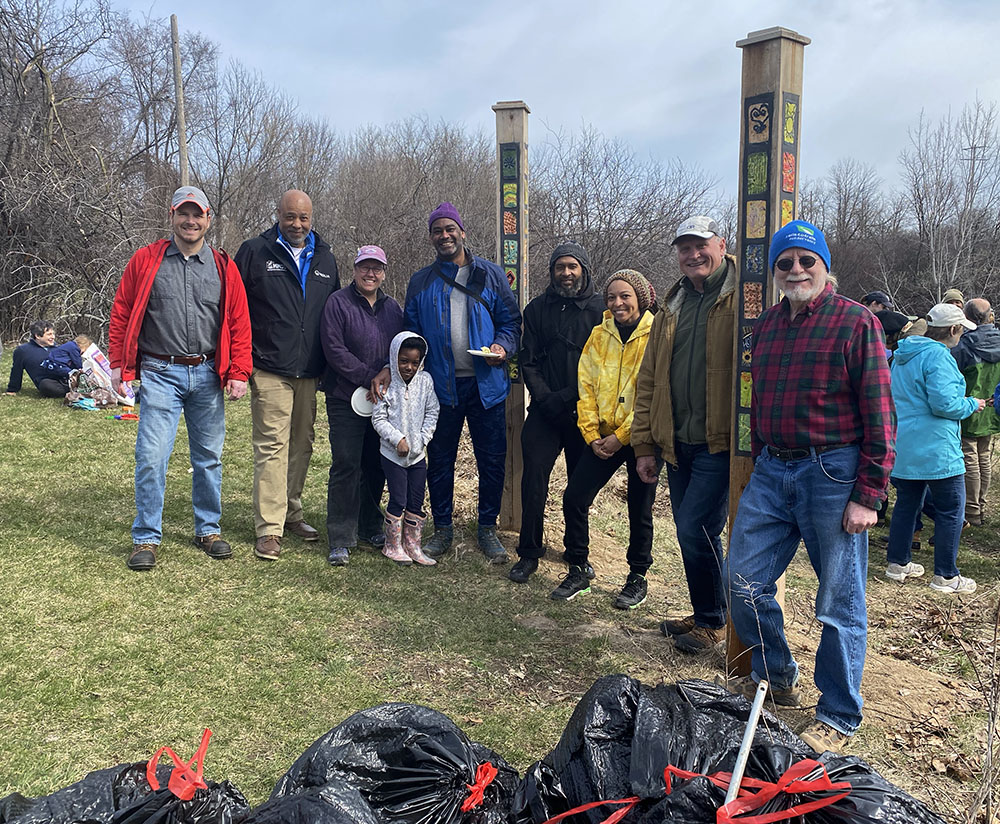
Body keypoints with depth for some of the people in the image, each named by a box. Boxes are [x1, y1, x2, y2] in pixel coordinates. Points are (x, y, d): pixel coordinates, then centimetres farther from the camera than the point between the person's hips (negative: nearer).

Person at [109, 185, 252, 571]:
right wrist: (118, 364, 0)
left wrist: (238, 373, -2)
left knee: (209, 457, 10)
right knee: (151, 457, -6)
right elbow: (121, 314, 6)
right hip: (160, 375, -1)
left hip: (208, 375, 2)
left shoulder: (224, 267, 7)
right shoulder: (146, 260, 4)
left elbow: (240, 323, 5)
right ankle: (146, 538, 8)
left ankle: (208, 530, 25)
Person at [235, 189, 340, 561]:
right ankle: (269, 528, -3)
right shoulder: (255, 251, 1)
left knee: (302, 444, 11)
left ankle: (291, 513, 25)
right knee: (272, 446, -8)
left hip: (309, 371, 5)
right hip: (269, 369, -5)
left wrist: (330, 363, 15)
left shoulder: (325, 259, 14)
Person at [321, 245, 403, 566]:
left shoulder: (392, 307, 13)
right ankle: (340, 540, 0)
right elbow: (334, 350, -13)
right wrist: (370, 378, -16)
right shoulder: (338, 303, -4)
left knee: (376, 465, 12)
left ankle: (370, 526, 27)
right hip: (346, 399, -5)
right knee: (346, 466, -7)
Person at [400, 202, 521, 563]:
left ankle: (488, 527, 20)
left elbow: (511, 319, 6)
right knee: (440, 460, 8)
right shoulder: (420, 282, 11)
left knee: (492, 459, 4)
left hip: (486, 384, -1)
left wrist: (503, 346, -13)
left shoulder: (490, 275, 6)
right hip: (440, 385, 1)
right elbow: (411, 333, 11)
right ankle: (442, 527, 23)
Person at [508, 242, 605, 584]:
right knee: (533, 477, -5)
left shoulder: (601, 309, 1)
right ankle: (529, 552, 6)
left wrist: (568, 397, -12)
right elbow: (529, 362, 8)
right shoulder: (537, 309, 9)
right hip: (545, 411, 1)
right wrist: (544, 398, -7)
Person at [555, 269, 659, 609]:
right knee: (574, 497, -1)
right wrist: (592, 434, -3)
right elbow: (587, 387, 6)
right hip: (604, 437, 4)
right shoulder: (599, 336, 6)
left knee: (639, 508, 7)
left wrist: (621, 436, -14)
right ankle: (579, 569, 16)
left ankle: (637, 578, 25)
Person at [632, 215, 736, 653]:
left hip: (720, 444, -6)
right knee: (690, 531, 13)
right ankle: (704, 615, 32)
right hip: (678, 443, 7)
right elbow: (648, 381, 16)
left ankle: (712, 622, 14)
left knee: (695, 529, -9)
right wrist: (644, 445, 12)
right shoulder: (672, 307, 15)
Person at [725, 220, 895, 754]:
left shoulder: (855, 322, -7)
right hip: (772, 471, 6)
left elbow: (879, 415, -10)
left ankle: (838, 719, 21)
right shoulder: (767, 325, 12)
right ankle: (777, 678, 31)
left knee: (839, 604, 4)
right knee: (743, 581, 8)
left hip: (833, 473, -6)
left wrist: (867, 495, -14)